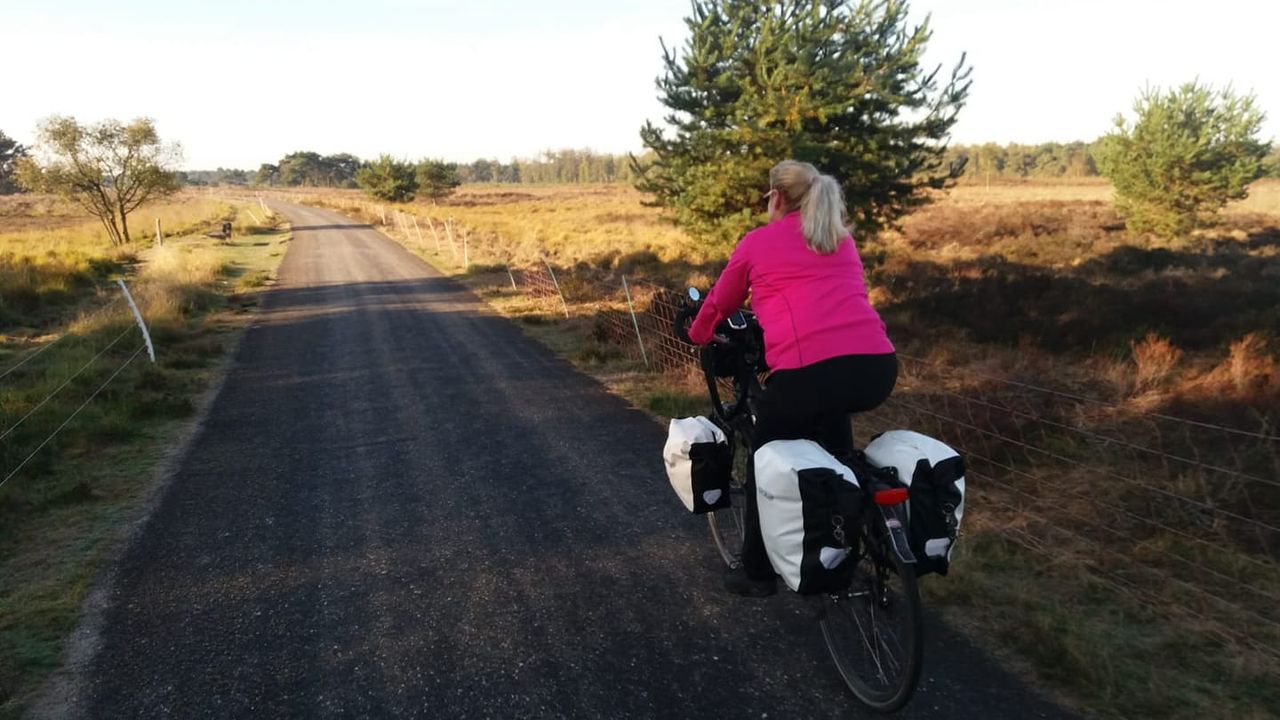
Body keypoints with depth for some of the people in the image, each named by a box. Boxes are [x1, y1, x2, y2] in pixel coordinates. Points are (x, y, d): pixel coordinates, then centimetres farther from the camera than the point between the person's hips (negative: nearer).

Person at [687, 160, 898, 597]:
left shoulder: (757, 242, 14)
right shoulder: (843, 239, 26)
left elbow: (721, 304, 28)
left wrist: (699, 337, 48)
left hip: (808, 372, -5)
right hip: (879, 369, 5)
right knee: (832, 408, 38)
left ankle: (757, 573, 32)